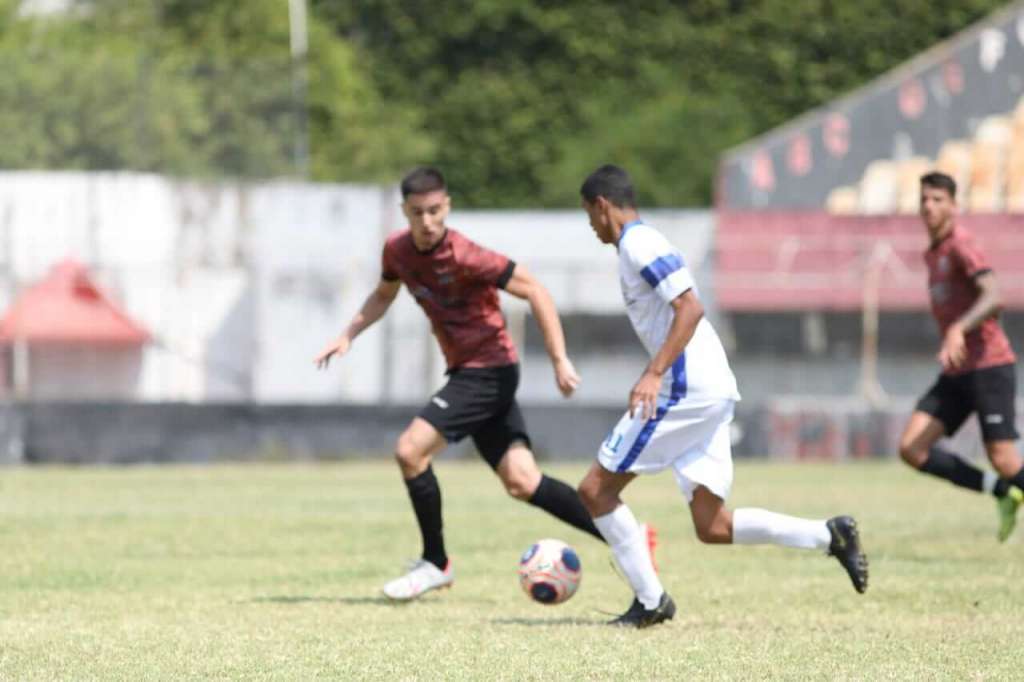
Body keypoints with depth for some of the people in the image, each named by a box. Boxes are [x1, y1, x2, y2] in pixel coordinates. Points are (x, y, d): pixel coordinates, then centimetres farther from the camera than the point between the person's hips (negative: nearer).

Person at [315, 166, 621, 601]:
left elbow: (535, 293, -18)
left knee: (410, 450, -15)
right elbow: (383, 295, 24)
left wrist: (560, 361, -20)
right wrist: (347, 336, 11)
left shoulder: (465, 257, -21)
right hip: (467, 372, 8)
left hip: (489, 371, -8)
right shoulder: (397, 250, 2)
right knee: (521, 482, 2)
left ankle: (435, 563, 1)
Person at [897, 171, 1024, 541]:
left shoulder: (961, 244, -11)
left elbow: (992, 297, -26)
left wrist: (958, 330, -41)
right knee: (911, 448, -6)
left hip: (989, 366, -9)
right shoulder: (933, 254, 16)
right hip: (956, 373, 9)